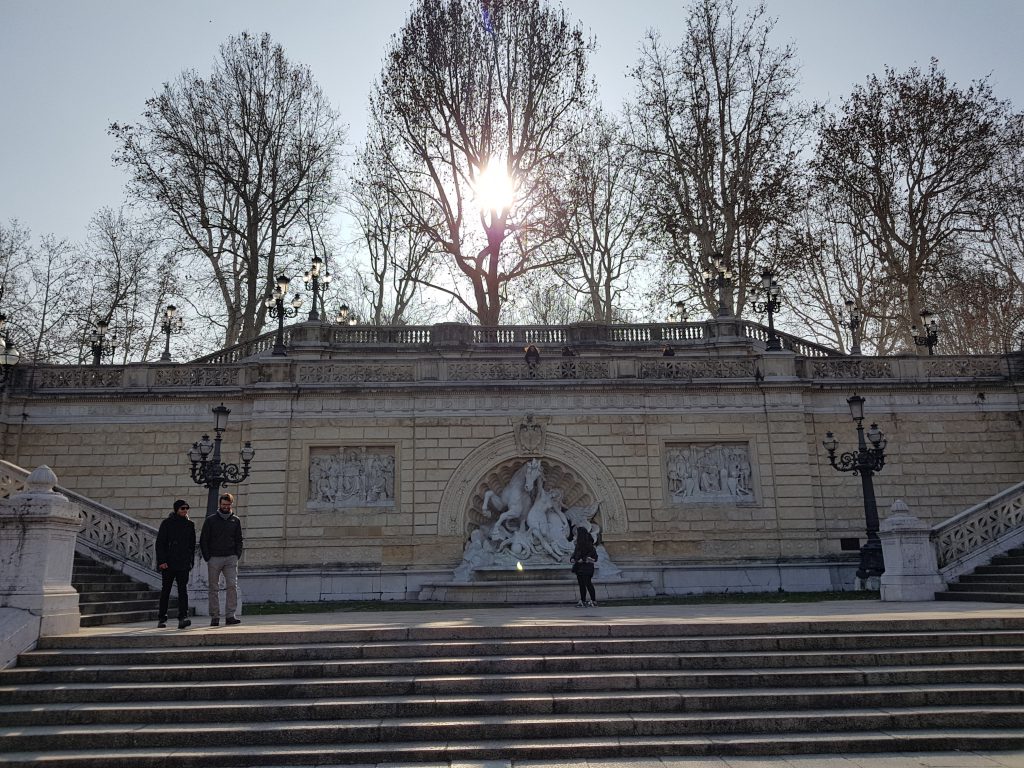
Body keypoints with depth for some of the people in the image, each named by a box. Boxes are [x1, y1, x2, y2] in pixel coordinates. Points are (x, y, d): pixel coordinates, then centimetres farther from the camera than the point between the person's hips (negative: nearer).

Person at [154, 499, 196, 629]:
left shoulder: (190, 524, 11)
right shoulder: (167, 523, -1)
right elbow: (160, 543, -4)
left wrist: (191, 562, 10)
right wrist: (161, 561, -12)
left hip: (183, 564, 2)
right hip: (168, 564, -2)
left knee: (183, 590, -8)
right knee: (165, 590, 7)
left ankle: (183, 618, -15)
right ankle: (162, 618, 18)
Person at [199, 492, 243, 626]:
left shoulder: (235, 521, 12)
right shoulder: (211, 520, 5)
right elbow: (203, 540, 4)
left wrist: (237, 555, 3)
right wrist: (207, 557, -4)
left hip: (231, 558, 1)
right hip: (214, 558, -1)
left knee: (232, 585, -10)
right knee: (214, 589, 2)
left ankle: (230, 615, -9)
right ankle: (215, 617, 7)